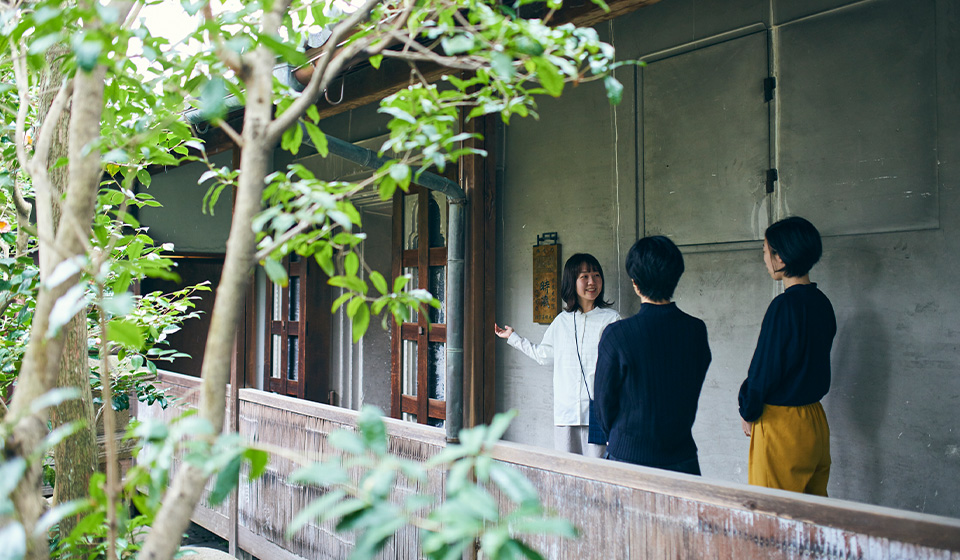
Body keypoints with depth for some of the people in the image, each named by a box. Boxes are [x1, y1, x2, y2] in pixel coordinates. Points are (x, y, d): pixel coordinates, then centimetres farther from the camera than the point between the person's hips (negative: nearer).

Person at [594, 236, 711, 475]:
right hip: (683, 457, 3)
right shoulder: (697, 330, -4)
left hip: (630, 456, -3)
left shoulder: (617, 334, -15)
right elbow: (692, 392, 7)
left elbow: (605, 399, -5)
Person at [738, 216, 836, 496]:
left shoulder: (785, 305, -19)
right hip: (816, 420, 9)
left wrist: (748, 412, 0)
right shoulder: (822, 302, 7)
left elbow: (765, 368, -16)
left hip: (782, 423, -9)